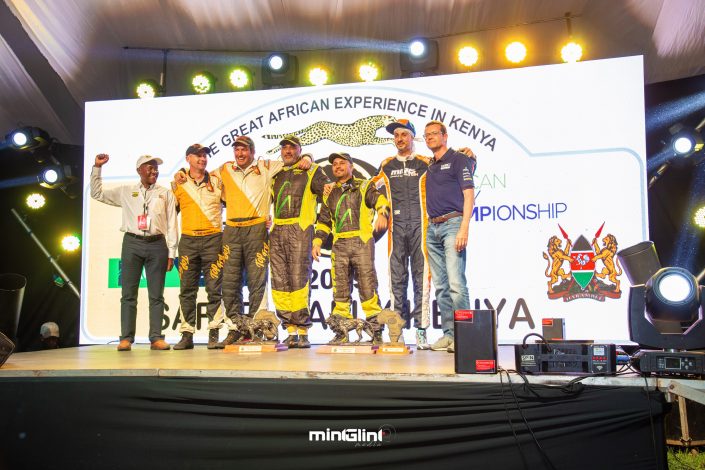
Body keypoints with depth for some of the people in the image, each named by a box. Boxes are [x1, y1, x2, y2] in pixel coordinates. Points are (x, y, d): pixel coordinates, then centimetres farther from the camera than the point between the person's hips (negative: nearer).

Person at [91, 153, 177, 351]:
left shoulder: (166, 194, 11)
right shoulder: (126, 191, 14)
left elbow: (171, 225, 7)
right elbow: (97, 193, 19)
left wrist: (171, 253, 1)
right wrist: (97, 168, 11)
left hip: (157, 244, 0)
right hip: (132, 243, 0)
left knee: (156, 295, 0)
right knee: (128, 294, -1)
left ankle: (156, 338, 2)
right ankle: (126, 338, 2)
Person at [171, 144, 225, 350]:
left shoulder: (217, 180, 7)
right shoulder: (179, 183, 8)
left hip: (213, 238, -1)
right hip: (188, 240, 1)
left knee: (214, 289, -2)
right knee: (187, 290, 3)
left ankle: (214, 334, 4)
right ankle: (187, 334, 9)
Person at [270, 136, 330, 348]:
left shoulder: (311, 171, 9)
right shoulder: (275, 174, 23)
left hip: (300, 230, -5)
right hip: (277, 231, 5)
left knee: (298, 280, -10)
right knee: (280, 282, 0)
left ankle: (303, 331, -6)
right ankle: (291, 331, 5)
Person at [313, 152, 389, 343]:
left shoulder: (364, 186, 11)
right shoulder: (330, 194, 23)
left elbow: (380, 200, -6)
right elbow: (323, 222, 26)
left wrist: (382, 213, -27)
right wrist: (317, 243, 14)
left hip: (361, 241, -4)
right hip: (339, 245, 4)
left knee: (367, 284, -8)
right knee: (340, 288, 2)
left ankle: (375, 329, -5)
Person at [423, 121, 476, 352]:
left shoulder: (458, 159, 2)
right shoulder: (430, 167, 22)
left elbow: (469, 195, -7)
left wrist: (464, 229, -17)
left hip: (452, 224, -7)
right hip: (432, 228, 7)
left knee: (456, 283, -15)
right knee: (440, 286, 6)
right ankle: (448, 334, 10)